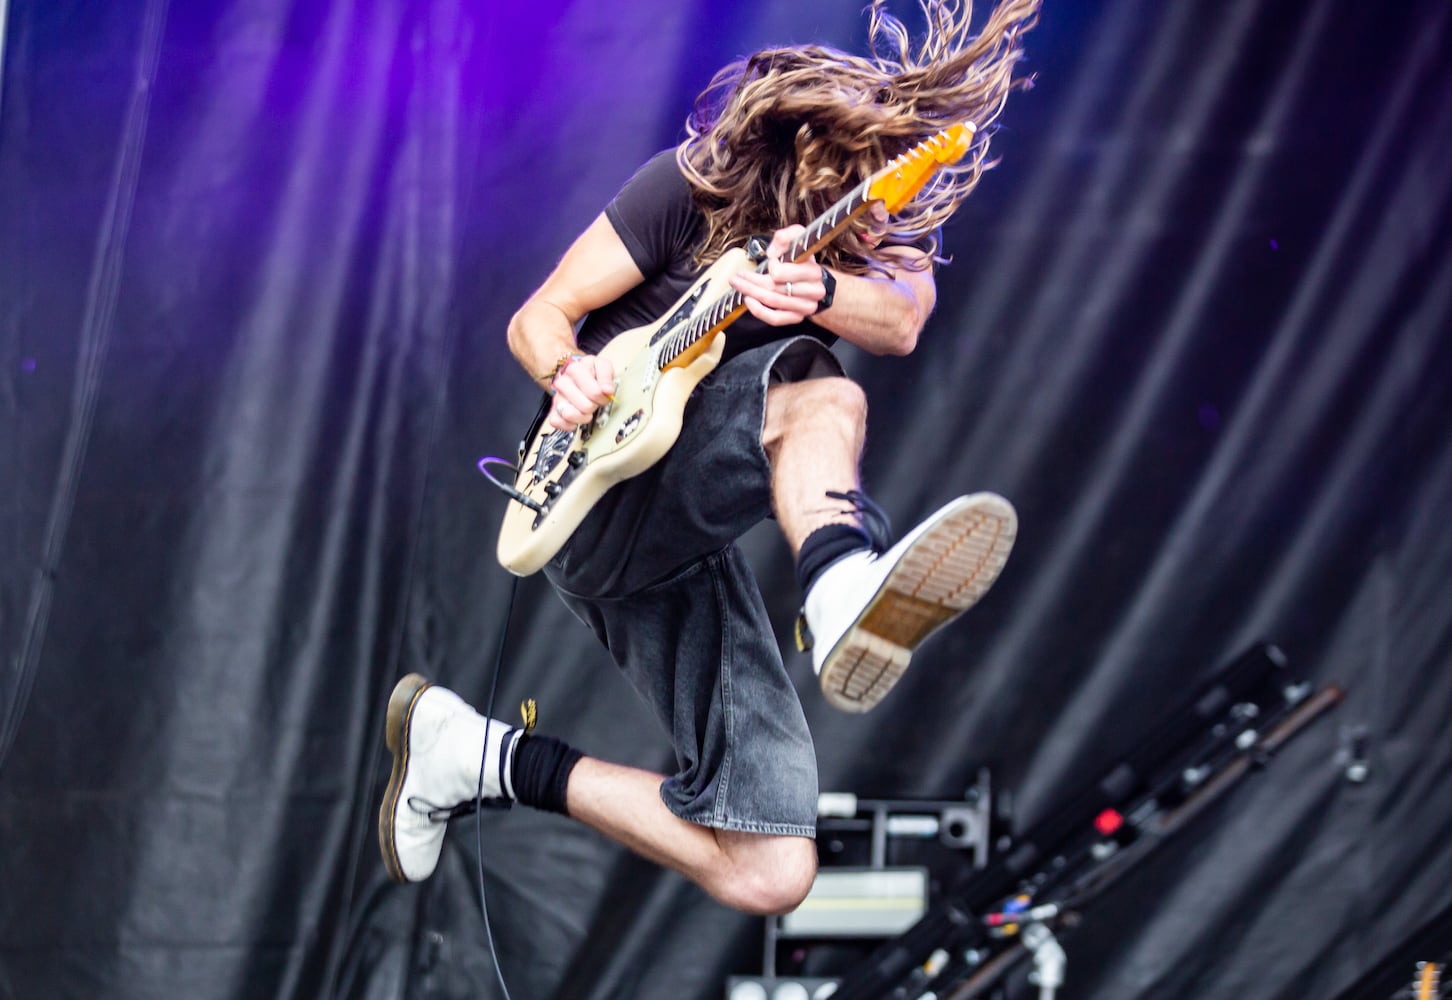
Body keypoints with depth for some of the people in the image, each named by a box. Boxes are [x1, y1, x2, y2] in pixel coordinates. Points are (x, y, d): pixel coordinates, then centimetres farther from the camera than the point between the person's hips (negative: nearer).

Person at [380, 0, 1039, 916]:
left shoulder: (892, 228, 5)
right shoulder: (700, 186, -6)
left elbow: (902, 321, -19)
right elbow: (538, 320, -2)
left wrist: (817, 290, -41)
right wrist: (569, 375, -26)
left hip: (684, 543, 5)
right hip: (596, 494, -5)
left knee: (770, 873, -6)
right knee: (815, 392, -32)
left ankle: (484, 755, 5)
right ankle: (843, 590, -64)